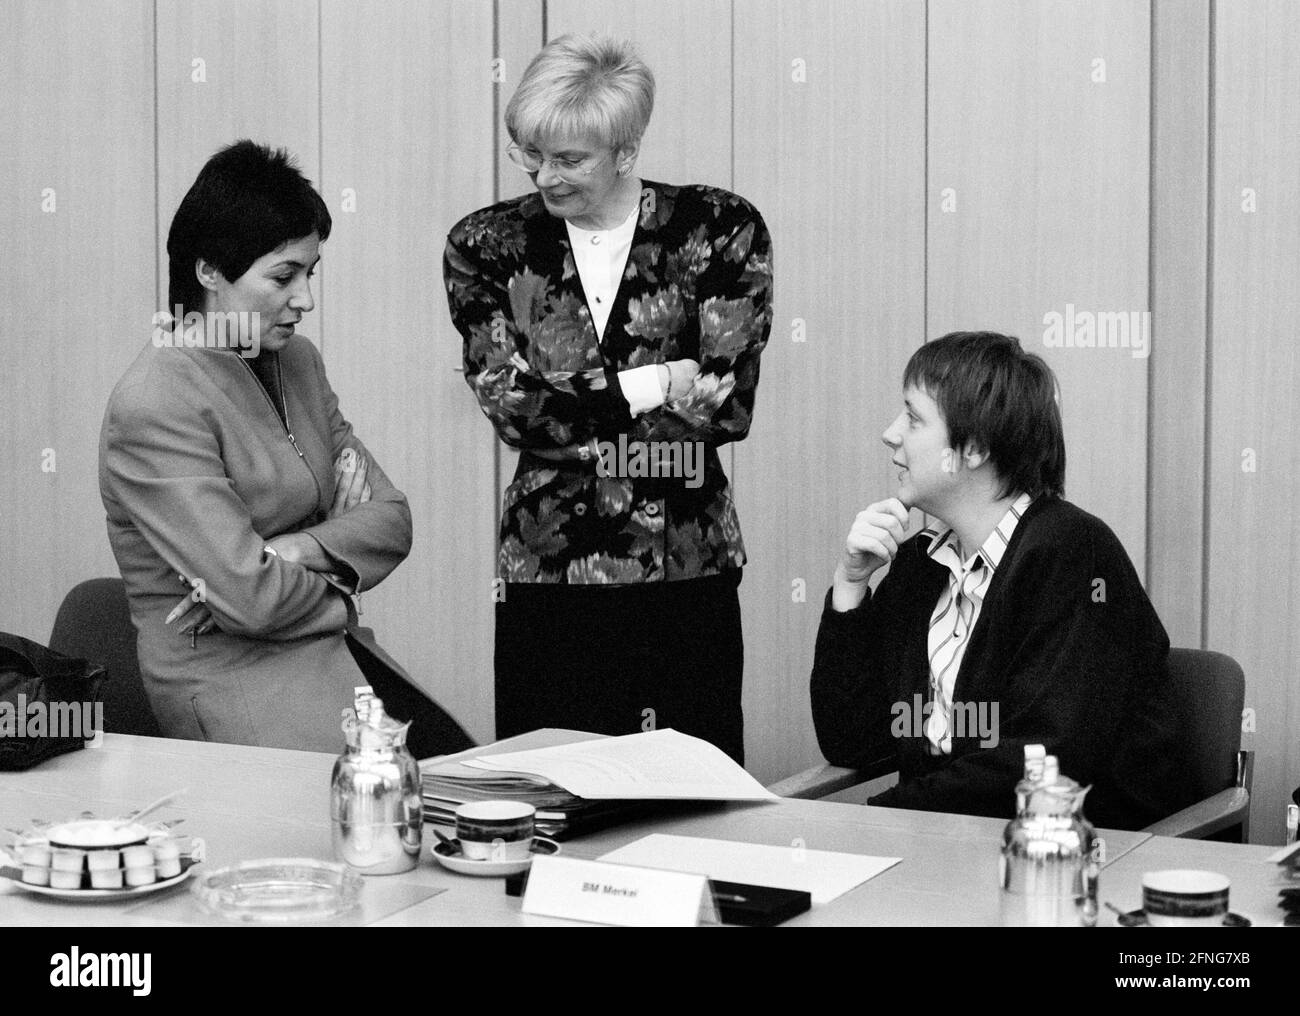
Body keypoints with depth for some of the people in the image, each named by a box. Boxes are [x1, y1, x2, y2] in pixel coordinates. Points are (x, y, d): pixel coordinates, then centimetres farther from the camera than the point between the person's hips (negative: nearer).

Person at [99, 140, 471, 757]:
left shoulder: (297, 363, 12)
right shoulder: (154, 408, -15)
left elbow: (392, 518, 9)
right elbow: (250, 598, -19)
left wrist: (298, 551, -10)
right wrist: (340, 593, 1)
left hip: (332, 651, 7)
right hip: (229, 677, -7)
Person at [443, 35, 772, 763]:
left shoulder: (722, 231, -1)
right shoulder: (488, 247, 4)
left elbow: (728, 404, -9)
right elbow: (511, 406, -7)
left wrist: (571, 412, -10)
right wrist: (654, 388, -11)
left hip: (689, 569, -1)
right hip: (547, 573, 1)